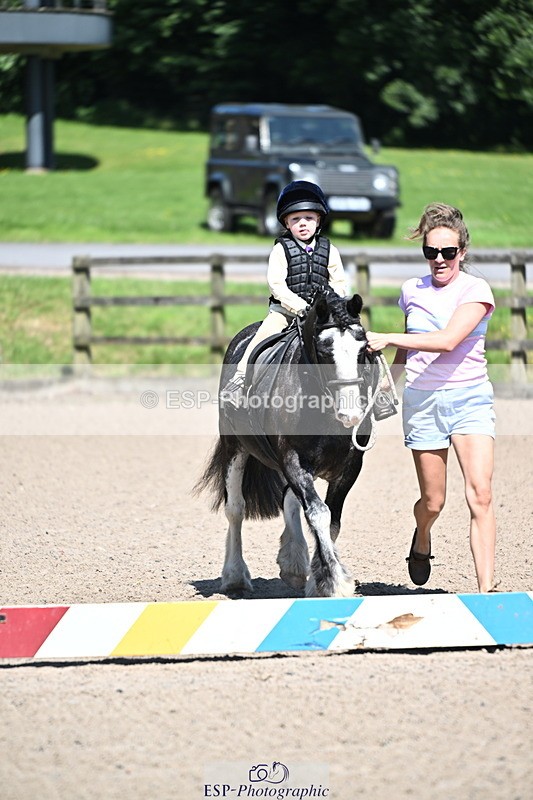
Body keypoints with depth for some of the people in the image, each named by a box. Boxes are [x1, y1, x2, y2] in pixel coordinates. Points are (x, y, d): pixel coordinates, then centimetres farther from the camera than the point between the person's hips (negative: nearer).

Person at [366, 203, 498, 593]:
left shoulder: (475, 290, -7)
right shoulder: (413, 291, 8)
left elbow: (448, 340, -23)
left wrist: (387, 338, -25)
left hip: (470, 398, -3)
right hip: (422, 400, 3)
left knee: (480, 494, -16)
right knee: (433, 502, 7)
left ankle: (486, 589, -17)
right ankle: (422, 539, 43)